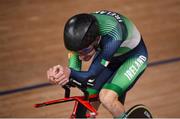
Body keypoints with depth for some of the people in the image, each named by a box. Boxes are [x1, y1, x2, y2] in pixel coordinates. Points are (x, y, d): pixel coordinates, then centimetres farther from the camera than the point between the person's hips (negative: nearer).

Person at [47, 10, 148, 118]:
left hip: (133, 56, -6)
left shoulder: (111, 36, -43)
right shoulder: (79, 31, -27)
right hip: (111, 57, 6)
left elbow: (91, 77, -40)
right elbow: (74, 69, -23)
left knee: (107, 98, -26)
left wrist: (69, 72, -60)